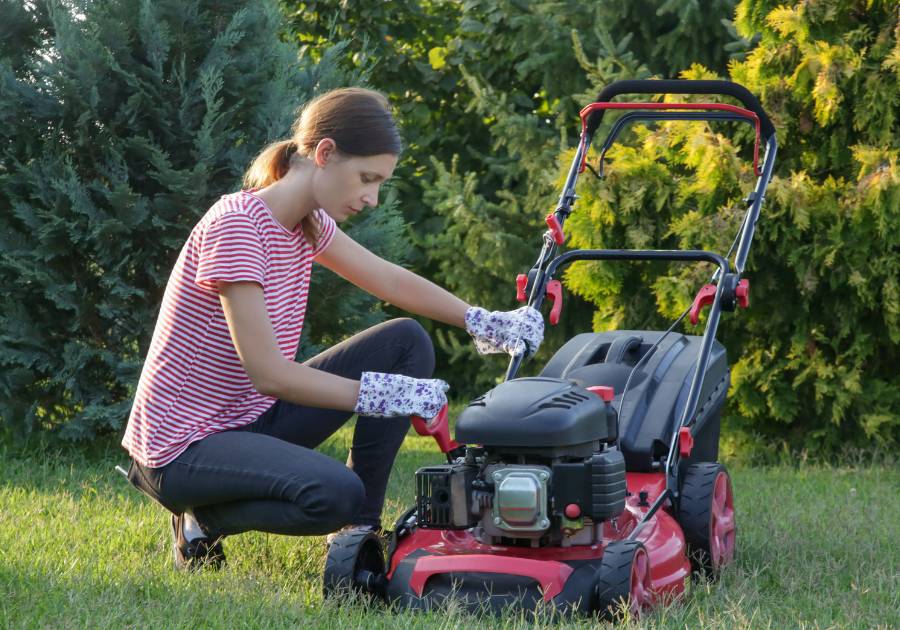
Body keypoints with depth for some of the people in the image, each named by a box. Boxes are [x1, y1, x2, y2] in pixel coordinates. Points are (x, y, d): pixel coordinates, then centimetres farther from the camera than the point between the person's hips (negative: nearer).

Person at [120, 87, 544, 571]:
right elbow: (267, 371, -27)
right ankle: (205, 518, -5)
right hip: (183, 445, -9)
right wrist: (384, 395, -24)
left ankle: (361, 529, 7)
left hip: (254, 418, 9)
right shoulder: (237, 225, -24)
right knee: (335, 493, -35)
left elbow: (392, 282, 16)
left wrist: (485, 323, 5)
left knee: (407, 341, 3)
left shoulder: (308, 223, 4)